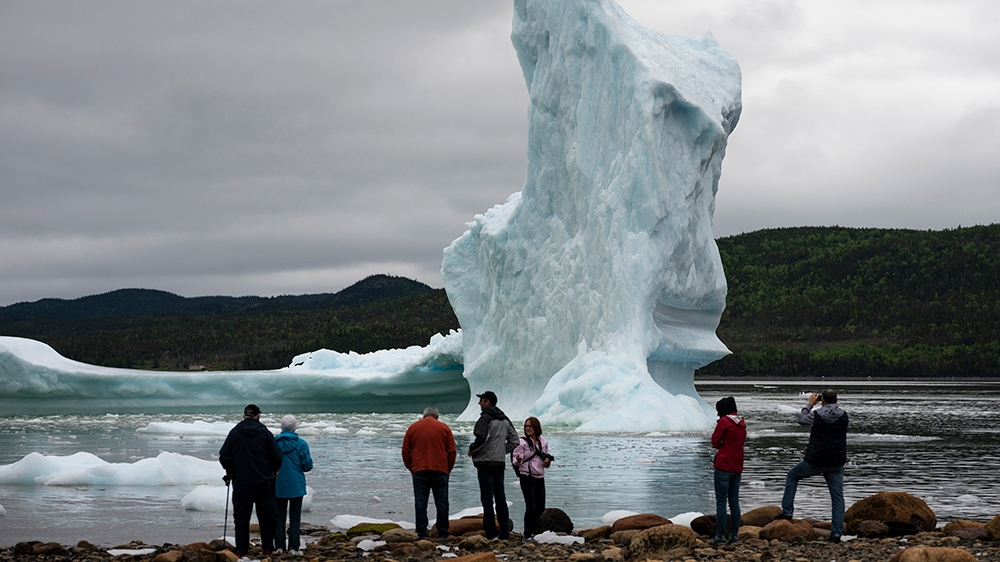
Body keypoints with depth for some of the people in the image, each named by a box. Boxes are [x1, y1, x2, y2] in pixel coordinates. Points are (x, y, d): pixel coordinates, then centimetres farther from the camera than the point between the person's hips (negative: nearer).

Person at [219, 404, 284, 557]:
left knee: (241, 517, 6)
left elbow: (224, 456, 0)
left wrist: (229, 471, 17)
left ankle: (241, 549, 3)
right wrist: (274, 470, 17)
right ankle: (267, 548, 4)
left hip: (240, 482, 1)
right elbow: (277, 457, -2)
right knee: (266, 516, 6)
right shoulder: (265, 433, -2)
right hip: (263, 481, -1)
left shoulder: (234, 432, 0)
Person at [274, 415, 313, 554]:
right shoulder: (301, 444, -9)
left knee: (279, 516, 10)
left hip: (278, 485, 2)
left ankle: (279, 546, 7)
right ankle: (293, 547, -1)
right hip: (296, 485, -2)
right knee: (295, 517, 4)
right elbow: (308, 465, -8)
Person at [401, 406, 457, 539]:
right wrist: (448, 468, 13)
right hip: (440, 470, -1)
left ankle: (421, 533, -1)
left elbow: (405, 451, 7)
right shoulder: (444, 427, 5)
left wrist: (410, 468, 15)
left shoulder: (413, 427, 7)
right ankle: (442, 533, 3)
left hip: (419, 471, 1)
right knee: (441, 503, 4)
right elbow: (452, 451, 3)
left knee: (420, 503, 3)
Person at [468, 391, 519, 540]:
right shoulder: (505, 420, 15)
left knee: (487, 498, -5)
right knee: (500, 498, 10)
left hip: (486, 462, -7)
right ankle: (504, 533, 9)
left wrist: (472, 449, -6)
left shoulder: (485, 418, -11)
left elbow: (481, 438, -23)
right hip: (500, 463, 7)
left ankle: (490, 533, -8)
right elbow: (514, 440, 18)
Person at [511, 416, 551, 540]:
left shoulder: (543, 442, 8)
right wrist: (518, 460, -32)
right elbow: (516, 462, -9)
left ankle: (531, 529, 29)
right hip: (527, 478, -6)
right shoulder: (522, 442, -7)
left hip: (540, 478, 6)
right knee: (531, 507, -10)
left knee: (541, 507, 9)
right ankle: (527, 535, -2)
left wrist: (547, 462, -5)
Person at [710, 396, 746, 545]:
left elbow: (715, 442, -8)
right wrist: (724, 445, 9)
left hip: (724, 466, -7)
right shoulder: (741, 423, 12)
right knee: (734, 501, 11)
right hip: (737, 467, 7)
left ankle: (720, 535, -7)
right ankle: (734, 534, 10)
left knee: (721, 502, -5)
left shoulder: (724, 421, -9)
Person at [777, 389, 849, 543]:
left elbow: (801, 419, 10)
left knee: (792, 475, 22)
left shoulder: (816, 415, -9)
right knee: (837, 497, 5)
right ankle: (836, 533, -3)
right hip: (836, 463, 2)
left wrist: (810, 404, 20)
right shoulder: (843, 416, -2)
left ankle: (787, 511, 16)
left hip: (815, 461, -2)